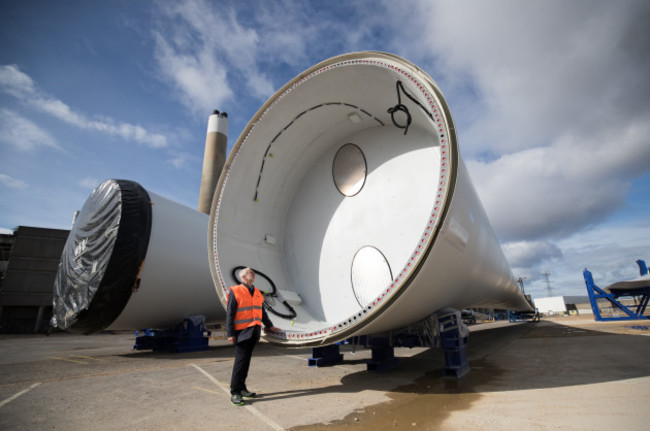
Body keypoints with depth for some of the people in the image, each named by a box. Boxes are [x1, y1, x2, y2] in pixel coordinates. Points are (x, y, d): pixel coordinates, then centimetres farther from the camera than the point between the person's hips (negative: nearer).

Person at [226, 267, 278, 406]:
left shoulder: (257, 292, 14)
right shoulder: (235, 292, -5)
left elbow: (262, 311, 21)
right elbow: (229, 314, -7)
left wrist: (269, 326, 19)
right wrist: (230, 334, -11)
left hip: (254, 331, 6)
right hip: (242, 331, -6)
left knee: (246, 361, 13)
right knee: (240, 361, -4)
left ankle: (241, 388, 24)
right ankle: (234, 393, 6)